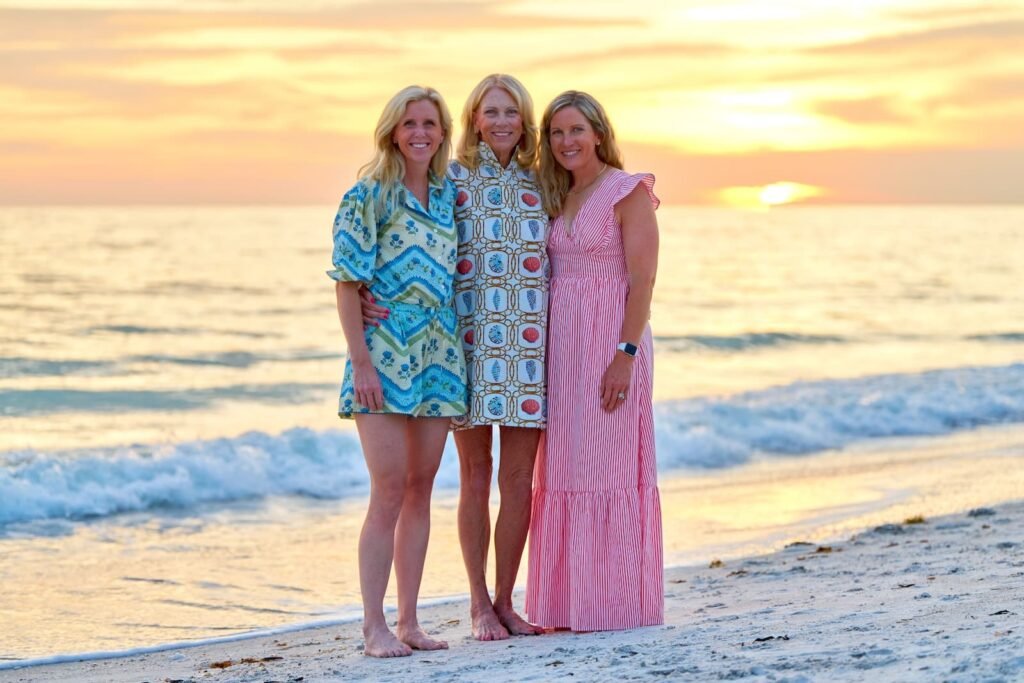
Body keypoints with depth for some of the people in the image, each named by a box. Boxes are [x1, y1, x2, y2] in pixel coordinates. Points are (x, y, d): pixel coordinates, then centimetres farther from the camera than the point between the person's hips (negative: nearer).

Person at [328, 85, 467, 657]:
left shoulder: (451, 193, 10)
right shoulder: (369, 196, -6)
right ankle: (375, 625, -4)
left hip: (438, 357, 6)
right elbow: (347, 282, -8)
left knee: (421, 489, 7)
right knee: (390, 490, -9)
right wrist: (362, 362, -14)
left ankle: (409, 621, 13)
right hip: (384, 355, -5)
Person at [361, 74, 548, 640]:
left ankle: (504, 601, 14)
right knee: (476, 477, 3)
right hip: (471, 343, -3)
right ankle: (479, 604, 12)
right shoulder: (452, 180, 1)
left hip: (529, 346, 3)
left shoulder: (539, 185, 11)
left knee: (518, 479, 3)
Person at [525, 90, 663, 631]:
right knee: (563, 470, 6)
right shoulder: (557, 200, 16)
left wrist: (626, 353, -20)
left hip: (610, 343, -7)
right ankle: (570, 603, 10)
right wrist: (544, 354, 6)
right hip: (561, 347, 7)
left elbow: (642, 279, -12)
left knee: (606, 466, -6)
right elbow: (551, 276, 15)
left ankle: (614, 602, -1)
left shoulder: (628, 193, -5)